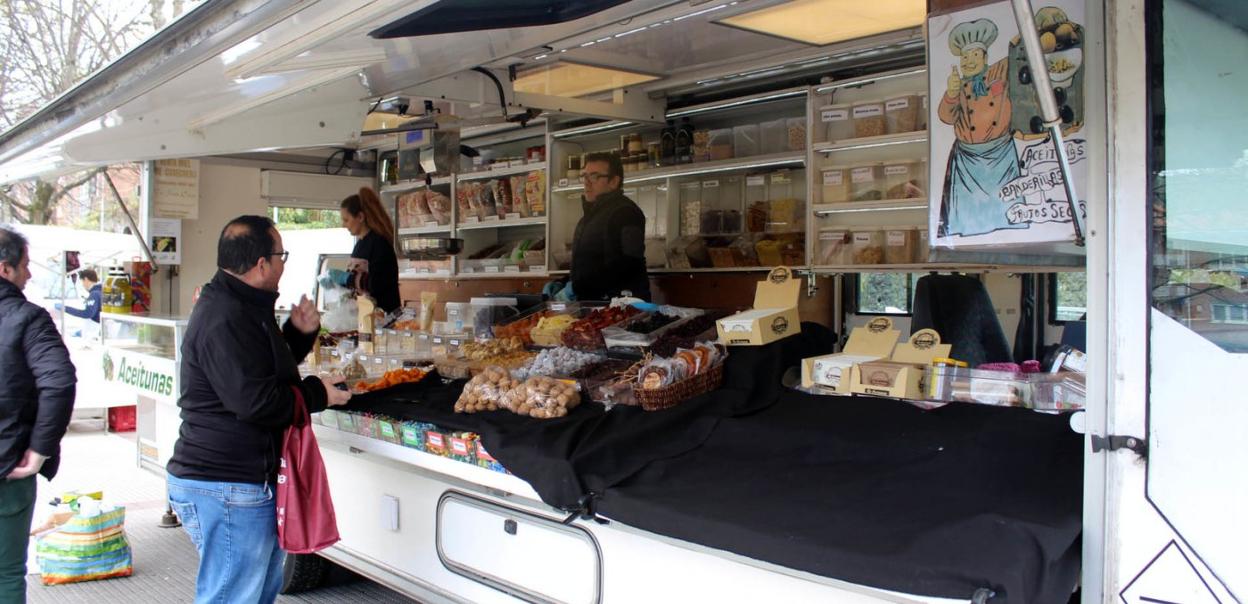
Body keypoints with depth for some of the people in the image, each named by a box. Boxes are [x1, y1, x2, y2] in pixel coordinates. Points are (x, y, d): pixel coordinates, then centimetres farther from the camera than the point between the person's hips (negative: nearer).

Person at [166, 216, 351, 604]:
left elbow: (270, 368, 22)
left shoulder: (240, 308, 13)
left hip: (249, 482, 11)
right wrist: (317, 394, -13)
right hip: (227, 489, -11)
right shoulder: (226, 320, -21)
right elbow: (256, 402, -26)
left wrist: (301, 334, 5)